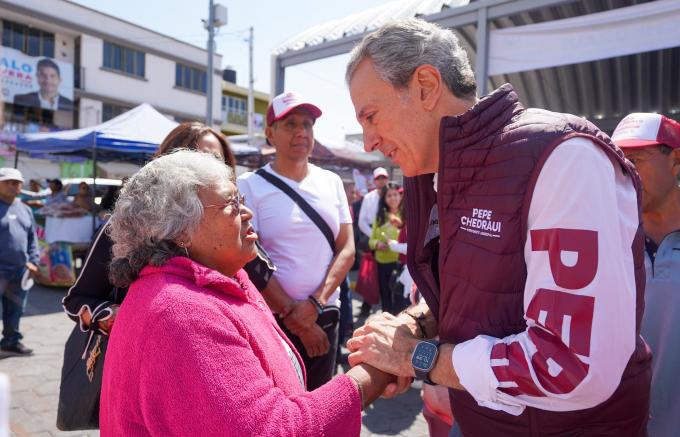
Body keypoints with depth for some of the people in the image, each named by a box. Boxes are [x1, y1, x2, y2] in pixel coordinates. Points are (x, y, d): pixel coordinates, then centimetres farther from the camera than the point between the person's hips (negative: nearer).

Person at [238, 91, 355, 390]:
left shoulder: (331, 182, 7)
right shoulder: (250, 185, -6)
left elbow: (347, 249, 3)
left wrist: (316, 303, -9)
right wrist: (293, 315, -10)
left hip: (325, 317, 4)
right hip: (274, 321, -4)